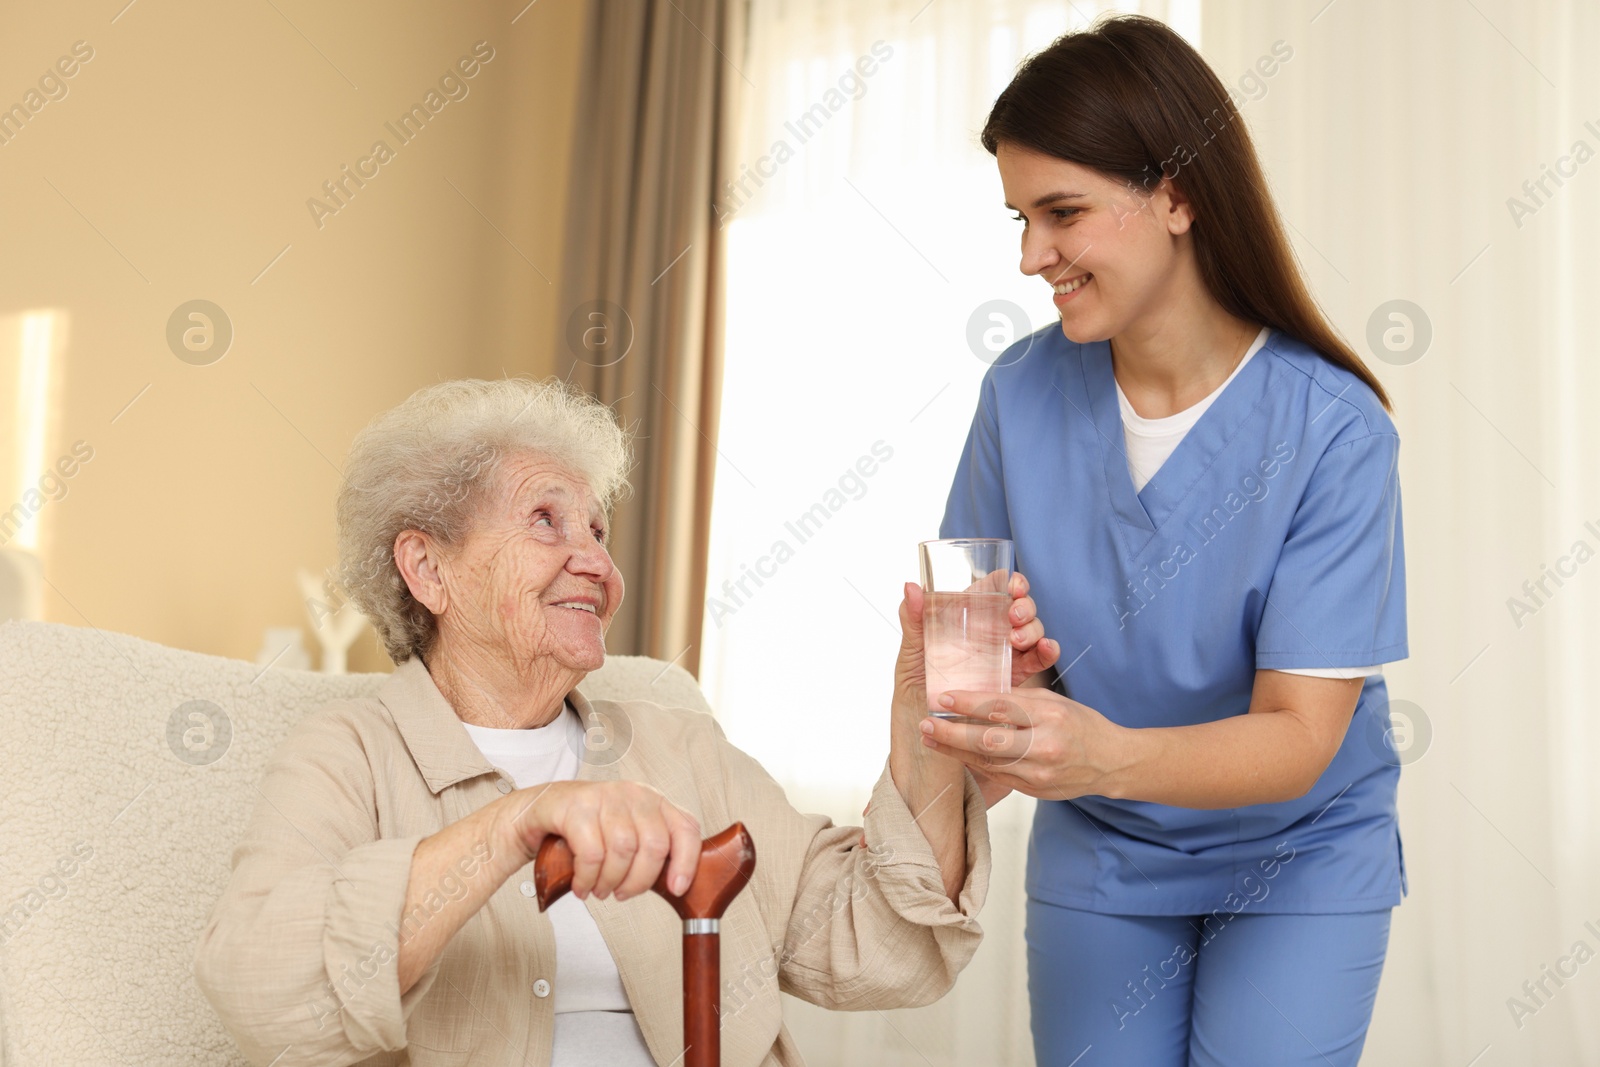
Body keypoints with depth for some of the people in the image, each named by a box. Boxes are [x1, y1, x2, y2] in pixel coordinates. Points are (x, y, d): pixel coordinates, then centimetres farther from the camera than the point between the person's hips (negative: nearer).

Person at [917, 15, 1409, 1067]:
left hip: (1300, 854, -2)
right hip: (1097, 853, 3)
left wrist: (1108, 753, -43)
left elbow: (1299, 738, -24)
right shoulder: (1022, 392, -11)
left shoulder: (1333, 429, -22)